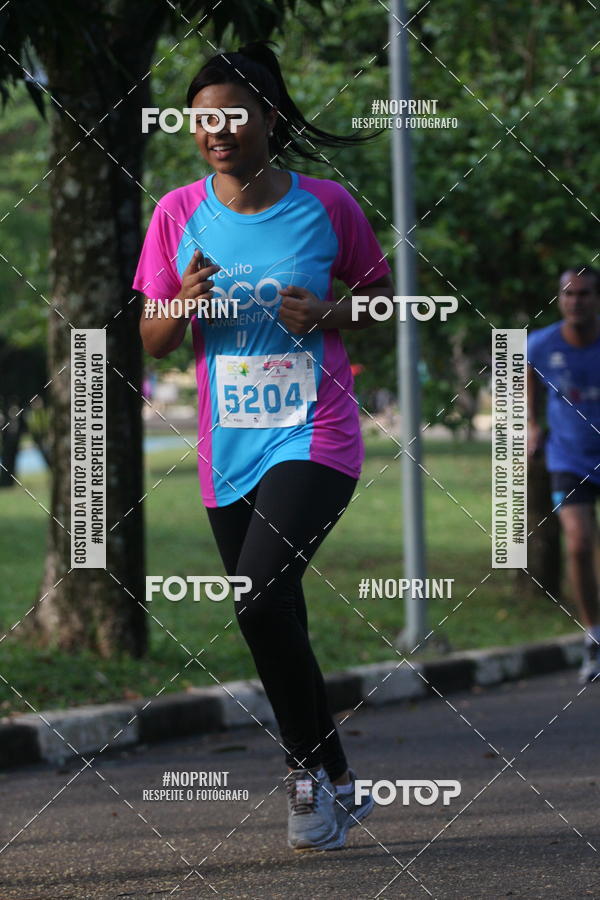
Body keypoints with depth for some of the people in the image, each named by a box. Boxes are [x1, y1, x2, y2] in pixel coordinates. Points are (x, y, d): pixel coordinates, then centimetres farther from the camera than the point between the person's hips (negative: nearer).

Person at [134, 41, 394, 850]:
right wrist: (183, 304, -16)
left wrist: (329, 314, -12)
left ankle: (309, 770, -6)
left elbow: (381, 289, 9)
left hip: (314, 438, -4)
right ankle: (337, 786, 25)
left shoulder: (327, 205, -5)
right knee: (276, 629, 9)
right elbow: (153, 342, 6)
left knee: (262, 597, -23)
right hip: (228, 449, 4)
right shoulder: (177, 215, 2)